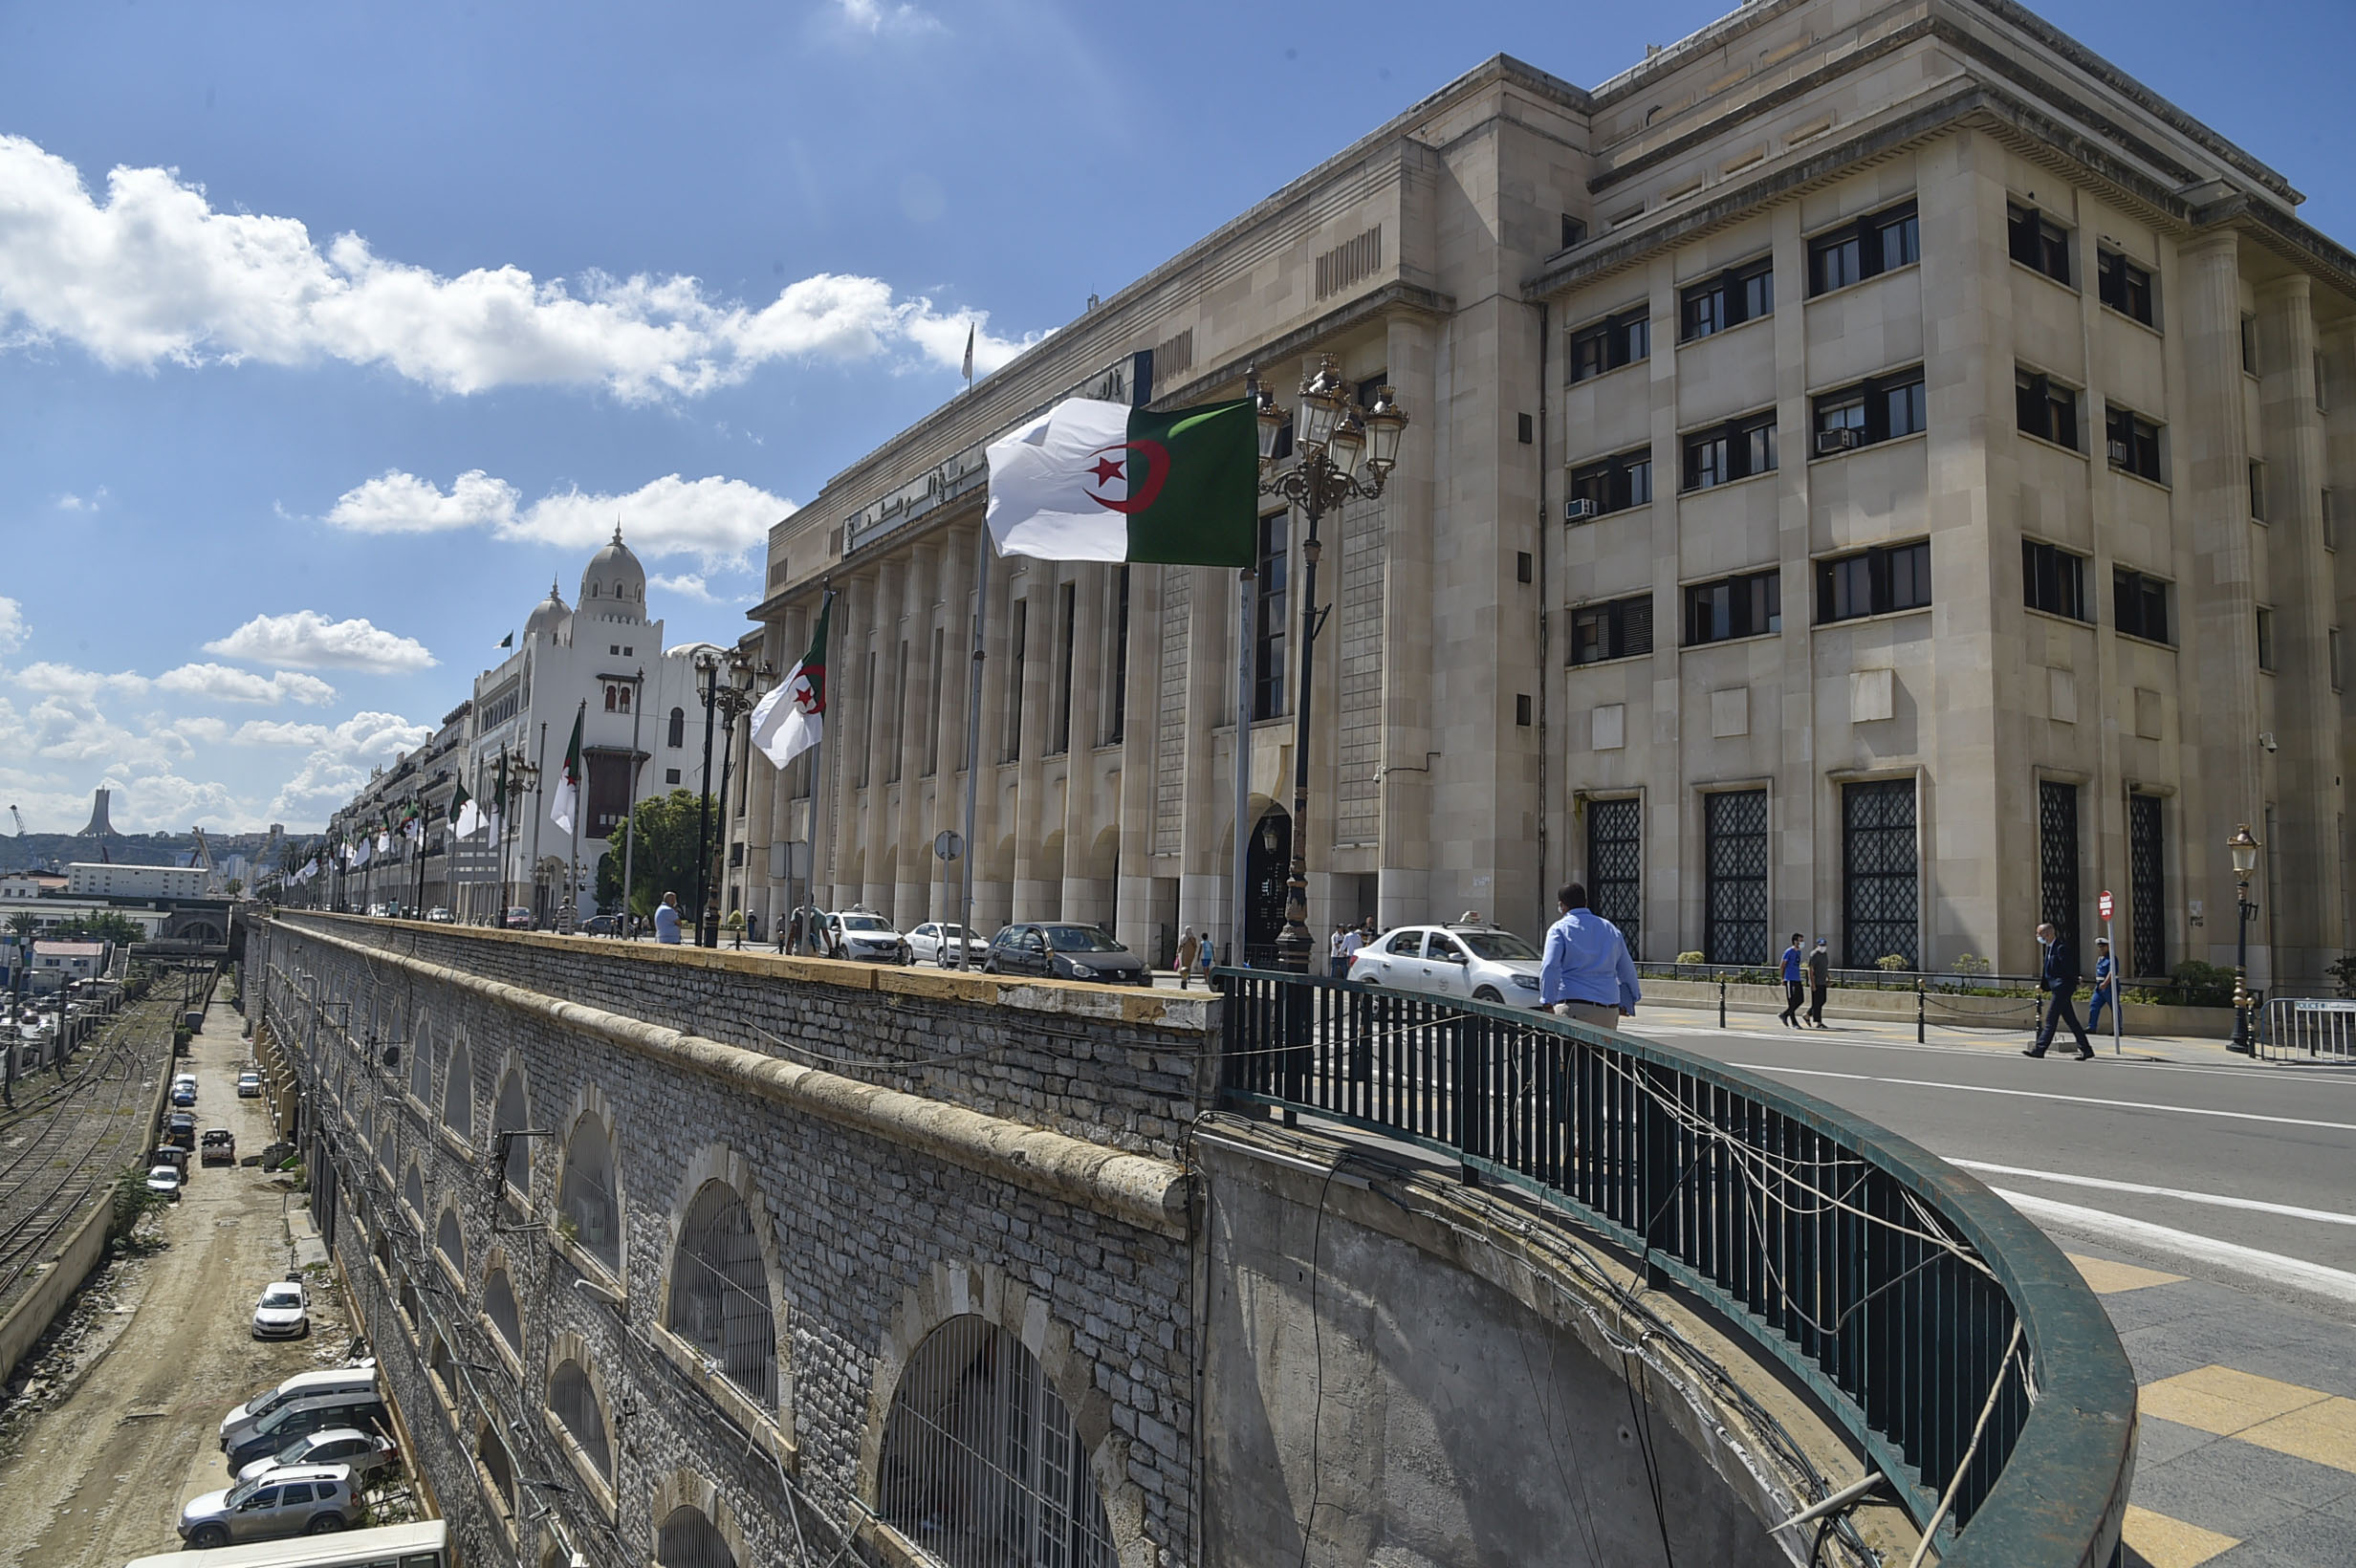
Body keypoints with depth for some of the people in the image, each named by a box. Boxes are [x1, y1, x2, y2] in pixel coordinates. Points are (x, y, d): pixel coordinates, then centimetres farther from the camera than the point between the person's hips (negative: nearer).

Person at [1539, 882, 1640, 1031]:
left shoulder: (1560, 929, 2)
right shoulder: (1610, 929, 19)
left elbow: (1550, 968, -12)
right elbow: (1627, 972, 23)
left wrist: (1547, 1003, -14)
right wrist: (1626, 1004, 33)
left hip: (1573, 1008, -5)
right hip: (1609, 1011, 5)